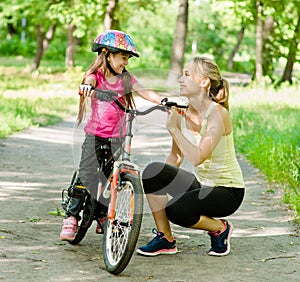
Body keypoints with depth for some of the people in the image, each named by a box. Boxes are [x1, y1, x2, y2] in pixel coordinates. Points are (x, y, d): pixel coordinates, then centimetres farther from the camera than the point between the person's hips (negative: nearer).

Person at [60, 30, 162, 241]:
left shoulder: (126, 78, 6)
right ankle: (72, 217, -5)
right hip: (95, 134, -3)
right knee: (86, 174, -13)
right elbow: (89, 82, -25)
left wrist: (164, 101, -23)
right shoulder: (96, 75, -3)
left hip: (117, 137, 3)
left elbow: (145, 92, -5)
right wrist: (87, 86, -50)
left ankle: (103, 217, 22)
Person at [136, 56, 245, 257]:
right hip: (200, 183, 7)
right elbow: (176, 156, 10)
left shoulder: (218, 114, -21)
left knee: (175, 210, -29)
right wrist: (157, 185, 0)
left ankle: (220, 229, 2)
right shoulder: (182, 114, 0)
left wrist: (174, 129, -29)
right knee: (154, 171, -17)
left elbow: (197, 157, -32)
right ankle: (165, 239, -4)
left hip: (228, 192, -7)